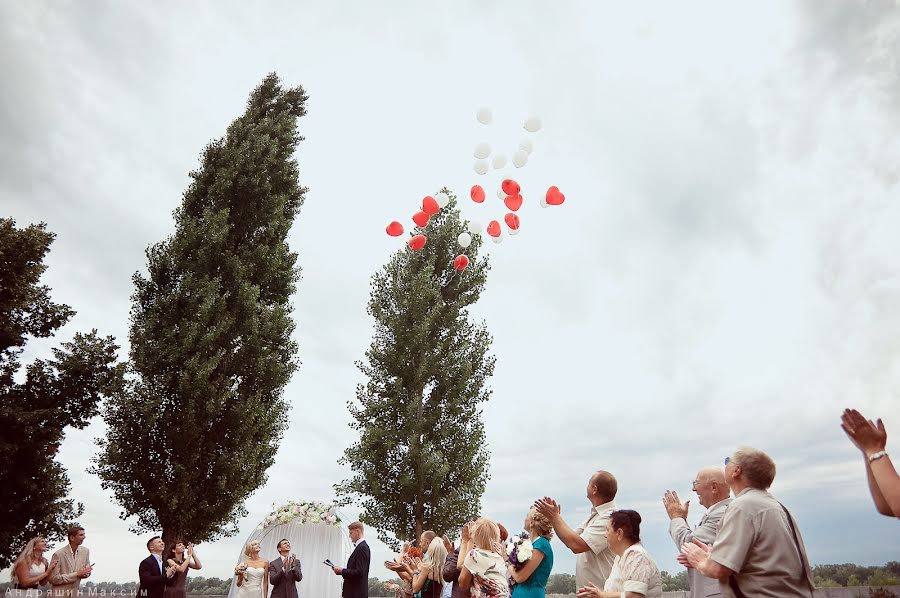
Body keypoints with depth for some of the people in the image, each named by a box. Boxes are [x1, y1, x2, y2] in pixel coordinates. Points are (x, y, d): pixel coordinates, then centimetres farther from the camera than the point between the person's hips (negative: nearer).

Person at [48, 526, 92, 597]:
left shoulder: (85, 551, 0)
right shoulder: (58, 554, -14)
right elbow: (53, 579, -16)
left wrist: (85, 573, -13)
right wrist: (77, 574, -22)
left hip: (75, 593, 4)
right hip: (60, 594, -4)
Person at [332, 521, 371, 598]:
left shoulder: (362, 548, -16)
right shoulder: (360, 546, 14)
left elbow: (359, 572, -22)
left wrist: (342, 571, -12)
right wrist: (342, 570, 4)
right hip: (353, 592, 10)